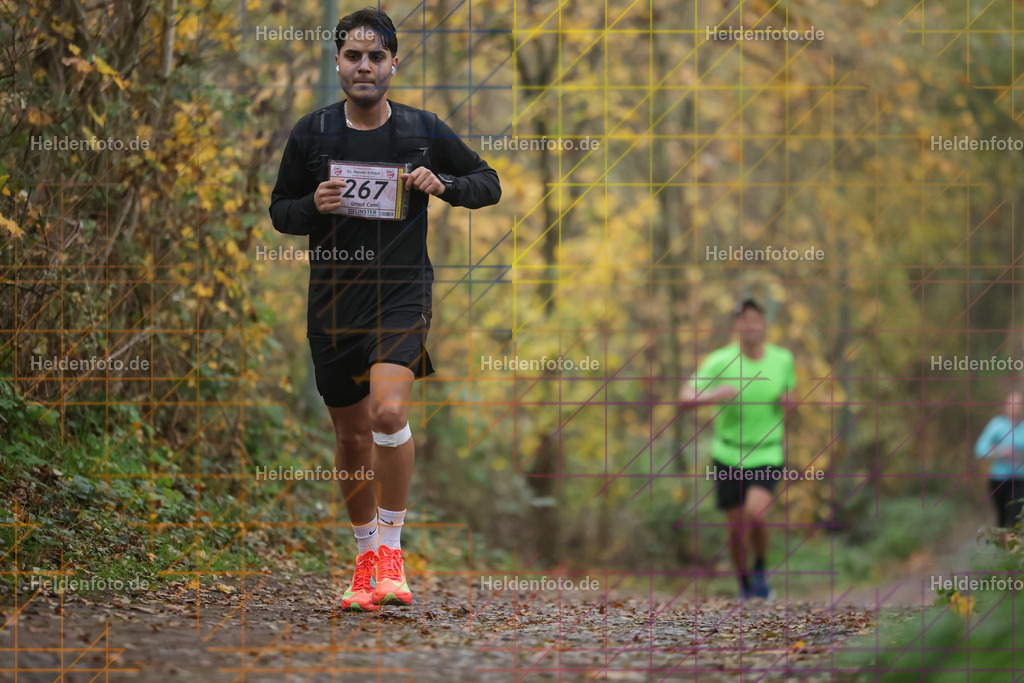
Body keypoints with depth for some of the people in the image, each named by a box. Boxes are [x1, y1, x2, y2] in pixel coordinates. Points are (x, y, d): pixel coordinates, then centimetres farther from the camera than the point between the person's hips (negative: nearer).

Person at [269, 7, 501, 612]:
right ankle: (366, 560, 27)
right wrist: (314, 205, -13)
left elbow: (489, 184, 10)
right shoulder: (312, 132, 2)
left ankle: (392, 550, -11)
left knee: (388, 410, -24)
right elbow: (280, 209, 10)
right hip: (333, 300, 2)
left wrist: (445, 185, -11)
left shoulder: (425, 131, -1)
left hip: (402, 294, -2)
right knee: (352, 435, 9)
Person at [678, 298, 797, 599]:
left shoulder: (783, 359, -3)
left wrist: (788, 403, -9)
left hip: (767, 454, 0)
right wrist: (712, 396, -34)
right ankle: (744, 585, 29)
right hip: (728, 455, 0)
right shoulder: (720, 361, -11)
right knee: (736, 529, 3)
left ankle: (761, 570, 4)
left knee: (755, 513, -24)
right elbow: (685, 398, -14)